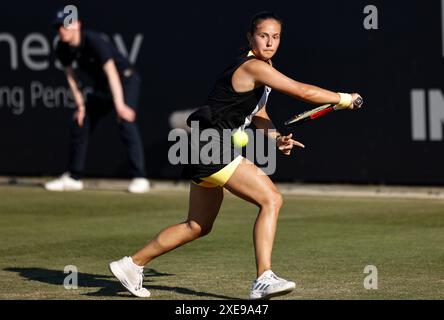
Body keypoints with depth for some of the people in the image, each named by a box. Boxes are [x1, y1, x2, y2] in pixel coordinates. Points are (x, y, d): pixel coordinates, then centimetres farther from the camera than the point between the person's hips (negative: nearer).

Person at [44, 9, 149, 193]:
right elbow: (69, 74, 4)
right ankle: (73, 178, 19)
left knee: (125, 122, -26)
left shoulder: (94, 41, -31)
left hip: (125, 81, -8)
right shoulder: (63, 49, -10)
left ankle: (139, 178, -27)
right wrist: (80, 105, -1)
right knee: (79, 125, 6)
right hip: (101, 87, 8)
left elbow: (111, 72, -37)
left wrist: (119, 105, -46)